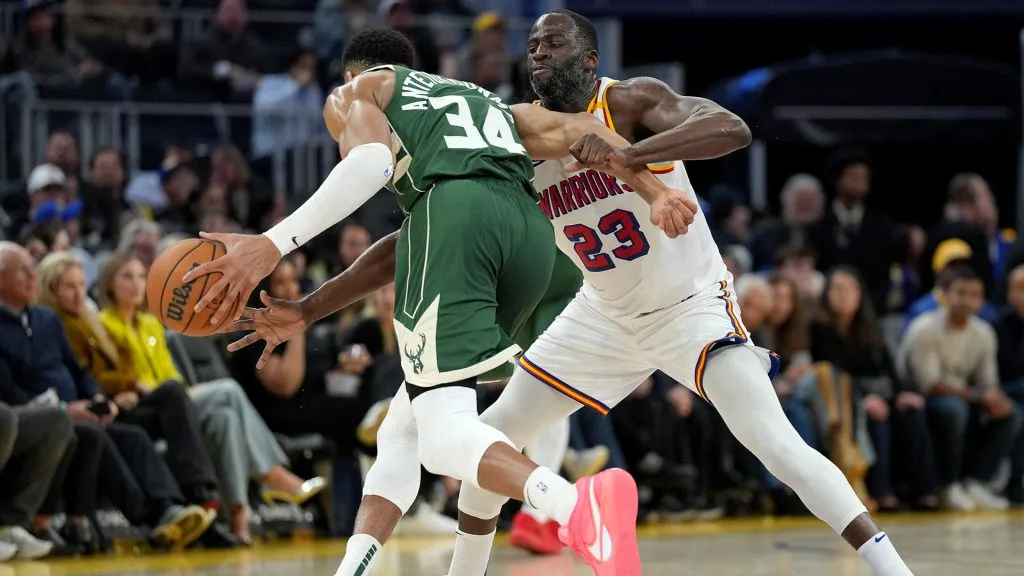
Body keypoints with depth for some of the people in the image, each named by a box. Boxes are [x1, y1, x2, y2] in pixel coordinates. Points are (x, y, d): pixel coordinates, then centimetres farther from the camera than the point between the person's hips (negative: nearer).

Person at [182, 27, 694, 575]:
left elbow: (372, 162, 0)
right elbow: (578, 131, 23)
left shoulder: (354, 94, 24)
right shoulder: (489, 103, 40)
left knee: (444, 434, -14)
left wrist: (272, 244, -6)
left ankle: (579, 506, -42)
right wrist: (654, 191, 12)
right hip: (529, 229, 6)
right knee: (405, 424, 19)